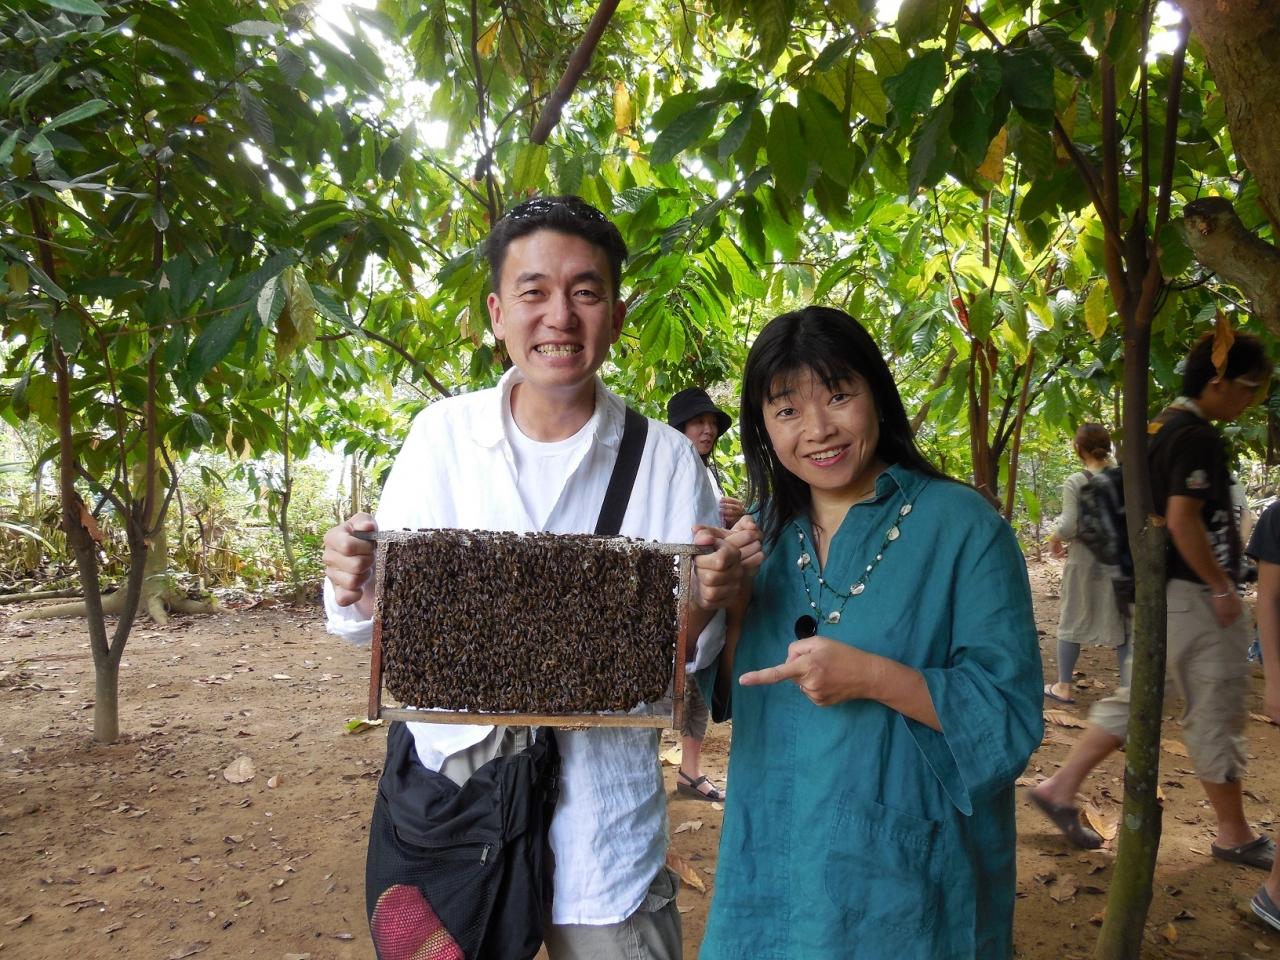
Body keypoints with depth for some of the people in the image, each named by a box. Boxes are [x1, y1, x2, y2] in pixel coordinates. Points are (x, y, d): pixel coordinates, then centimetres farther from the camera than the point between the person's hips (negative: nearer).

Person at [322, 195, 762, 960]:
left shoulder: (666, 459, -7)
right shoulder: (443, 433, -4)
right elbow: (381, 621, 0)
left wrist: (703, 604, -24)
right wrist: (356, 587, -21)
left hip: (604, 828, -1)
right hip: (447, 791, 2)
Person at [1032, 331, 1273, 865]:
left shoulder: (1160, 427, 12)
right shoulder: (1196, 436, -17)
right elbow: (1183, 521, -24)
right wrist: (1223, 588, -15)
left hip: (1160, 590, 9)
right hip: (1192, 594, -9)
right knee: (1215, 713, 4)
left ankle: (1061, 788, 15)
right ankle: (1234, 835, 20)